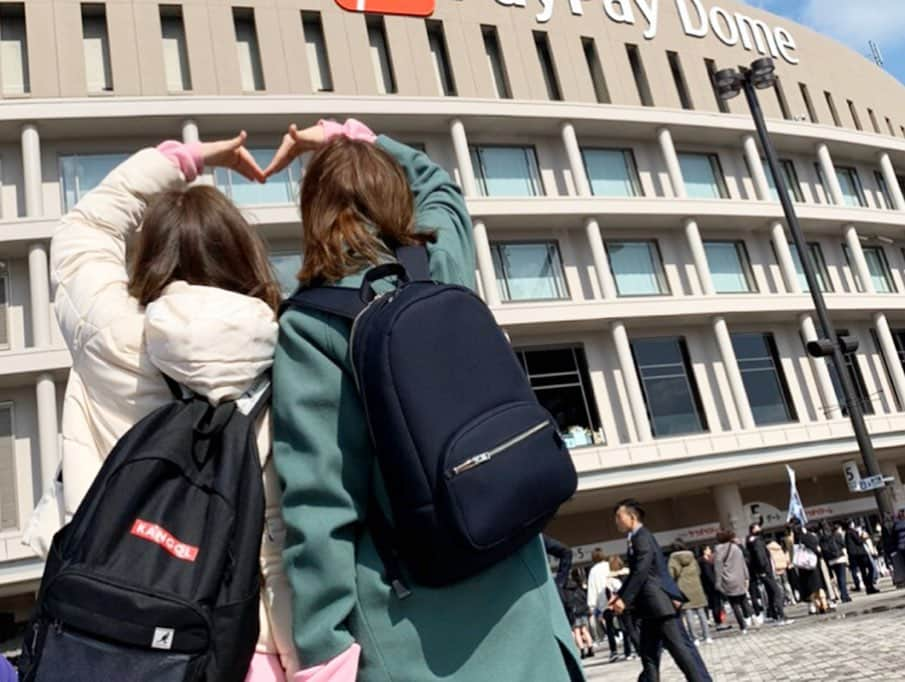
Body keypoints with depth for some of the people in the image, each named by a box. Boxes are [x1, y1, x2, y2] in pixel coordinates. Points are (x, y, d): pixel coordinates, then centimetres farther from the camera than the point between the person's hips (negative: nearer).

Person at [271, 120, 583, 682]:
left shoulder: (310, 325, -10)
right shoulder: (446, 265, 4)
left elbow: (320, 502, -16)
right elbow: (436, 181, 29)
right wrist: (348, 138, 33)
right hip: (514, 586, 5)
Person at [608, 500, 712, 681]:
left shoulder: (642, 537, -13)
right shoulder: (637, 538, 17)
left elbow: (641, 572, -21)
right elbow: (634, 573, 22)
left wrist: (625, 600, -20)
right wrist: (619, 594, 13)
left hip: (659, 602, -10)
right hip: (652, 605, 10)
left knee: (678, 647, -8)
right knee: (648, 652, 12)